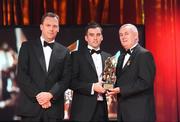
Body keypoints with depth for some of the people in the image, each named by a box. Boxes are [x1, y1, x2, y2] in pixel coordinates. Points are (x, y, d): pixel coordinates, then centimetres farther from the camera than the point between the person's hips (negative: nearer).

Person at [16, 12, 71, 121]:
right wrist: (37, 95, -11)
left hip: (54, 107, 1)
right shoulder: (27, 46, 6)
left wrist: (50, 94, -13)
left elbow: (66, 79, 3)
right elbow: (21, 75, -2)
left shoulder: (64, 52, 11)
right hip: (31, 105, -1)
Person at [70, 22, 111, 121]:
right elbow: (71, 82, -6)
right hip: (83, 109, -4)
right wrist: (92, 87, -16)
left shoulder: (107, 57, 14)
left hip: (102, 108, 4)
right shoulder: (77, 55, 1)